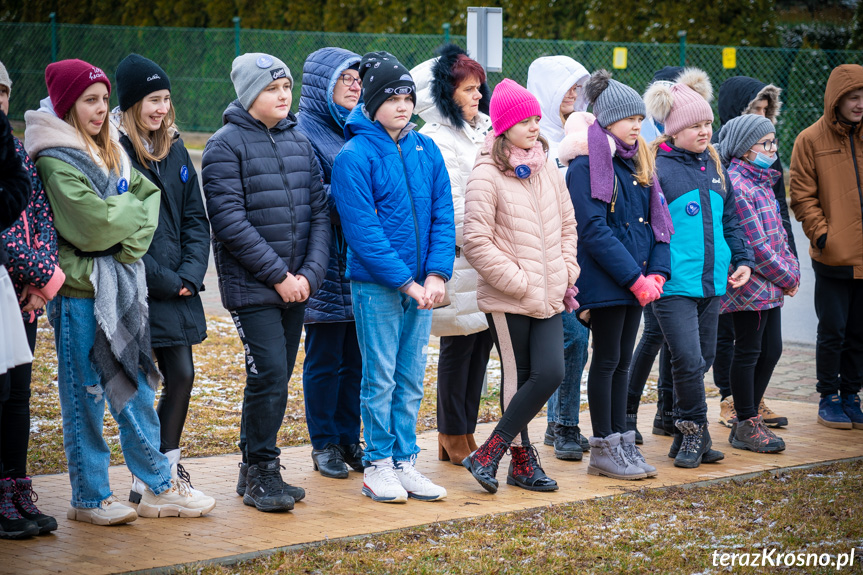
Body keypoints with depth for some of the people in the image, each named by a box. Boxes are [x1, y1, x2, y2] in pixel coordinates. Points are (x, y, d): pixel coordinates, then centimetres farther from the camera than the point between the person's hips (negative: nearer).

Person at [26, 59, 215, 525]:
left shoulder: (110, 151, 13)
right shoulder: (54, 162, -12)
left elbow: (151, 195, 8)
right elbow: (95, 223, -21)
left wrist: (131, 243, -8)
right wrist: (132, 208, -3)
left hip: (121, 288, 7)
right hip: (80, 293, -7)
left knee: (136, 389, 12)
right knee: (85, 397, 2)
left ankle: (160, 487, 21)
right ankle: (90, 498, 12)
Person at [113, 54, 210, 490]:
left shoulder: (174, 148, 12)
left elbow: (195, 218, 13)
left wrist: (190, 273, -3)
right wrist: (164, 281, -14)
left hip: (177, 287, 6)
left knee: (182, 376, 6)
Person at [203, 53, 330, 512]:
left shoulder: (300, 143, 11)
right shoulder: (226, 145, -7)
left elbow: (319, 211, 9)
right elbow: (230, 220, -14)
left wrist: (310, 272, -5)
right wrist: (278, 274, -15)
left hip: (297, 284, 6)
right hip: (250, 285, -6)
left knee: (278, 375, 9)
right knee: (269, 371, -12)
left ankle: (256, 472, 19)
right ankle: (260, 473, -1)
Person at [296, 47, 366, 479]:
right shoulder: (304, 132, -7)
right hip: (326, 263, -6)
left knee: (355, 356, 10)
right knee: (324, 358, 1)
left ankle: (349, 439, 19)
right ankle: (324, 444, 11)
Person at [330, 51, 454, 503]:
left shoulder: (426, 150, 7)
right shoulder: (355, 156, -9)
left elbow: (442, 216, 6)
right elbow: (363, 229, -14)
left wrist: (437, 275, -7)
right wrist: (406, 282, -16)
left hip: (421, 284, 5)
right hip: (376, 283, -5)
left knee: (412, 377, 10)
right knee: (380, 377, 1)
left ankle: (405, 461, 18)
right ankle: (378, 466, 11)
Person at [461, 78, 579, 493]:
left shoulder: (548, 169, 11)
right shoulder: (487, 175, -9)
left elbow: (566, 225, 19)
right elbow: (477, 242, -13)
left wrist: (567, 272, 7)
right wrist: (518, 282, -13)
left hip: (548, 296, 6)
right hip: (508, 300, -6)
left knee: (551, 373, -4)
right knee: (519, 379, 0)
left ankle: (489, 453, 6)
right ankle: (522, 461, 14)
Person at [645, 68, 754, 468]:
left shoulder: (713, 165, 13)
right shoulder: (658, 168, -9)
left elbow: (729, 218, 22)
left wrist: (742, 258, 14)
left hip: (712, 281, 7)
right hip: (674, 285, -7)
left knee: (703, 357, 11)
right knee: (688, 359, -11)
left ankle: (688, 435, 22)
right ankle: (694, 431, 5)